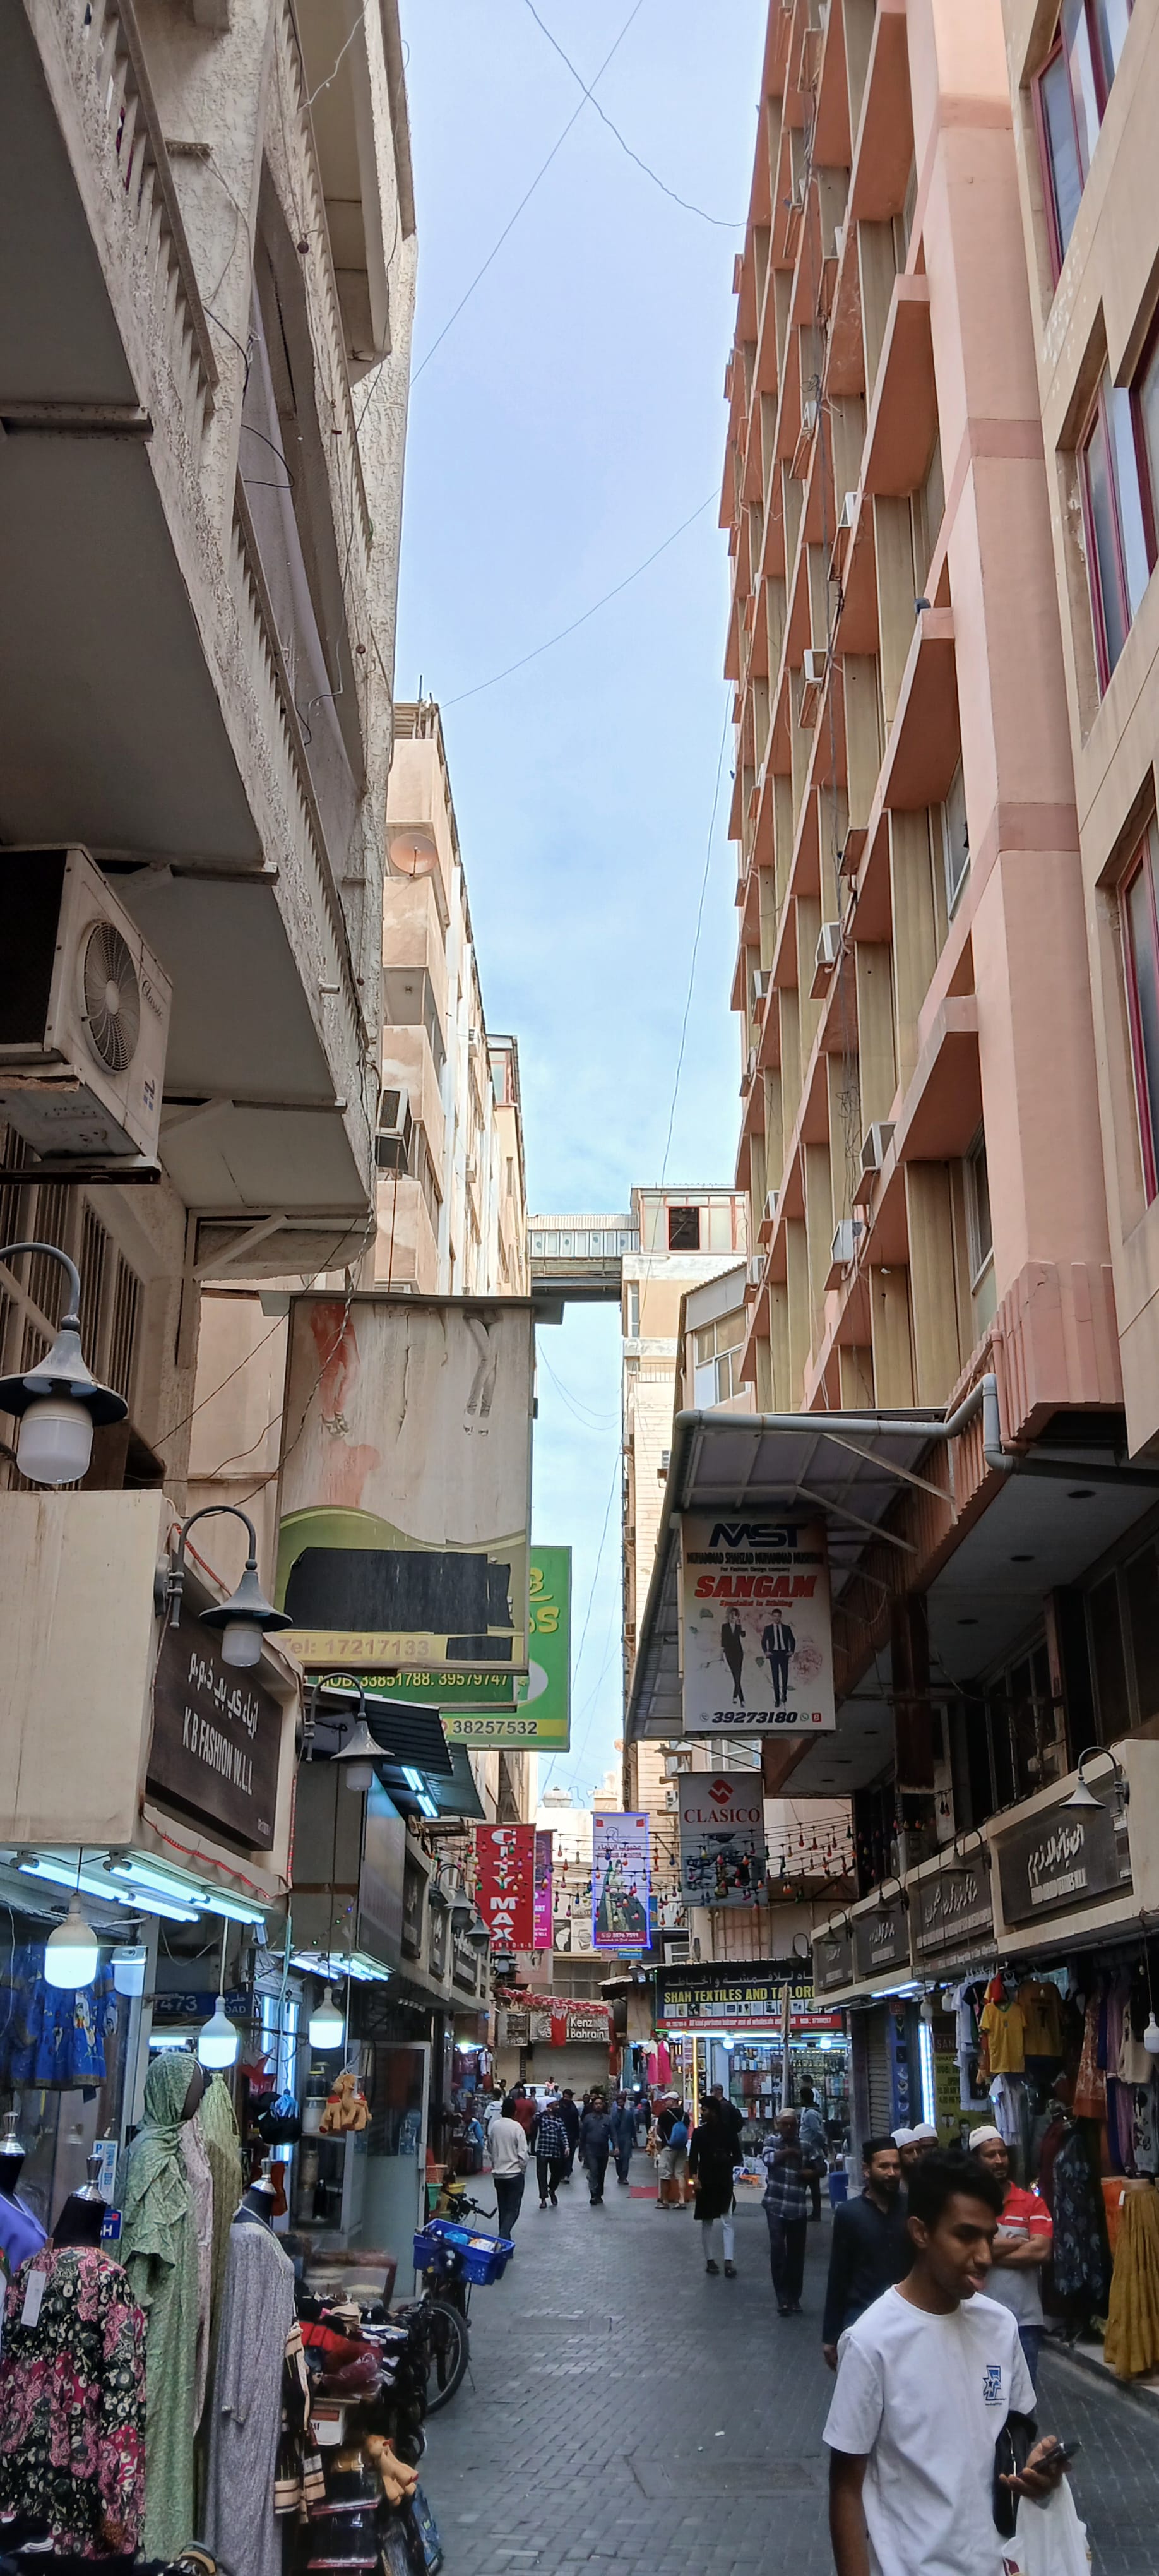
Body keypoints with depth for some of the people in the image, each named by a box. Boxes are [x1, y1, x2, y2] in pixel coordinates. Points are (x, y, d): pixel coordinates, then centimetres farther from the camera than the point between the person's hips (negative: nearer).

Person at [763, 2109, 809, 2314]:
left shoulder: (804, 2145, 6)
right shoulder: (771, 2141, 3)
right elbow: (769, 2158, -16)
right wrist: (789, 2152, -13)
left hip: (798, 2206, 2)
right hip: (776, 2205, -2)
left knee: (796, 2253, 6)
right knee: (777, 2249, -10)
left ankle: (794, 2298, 18)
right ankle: (782, 2299, -4)